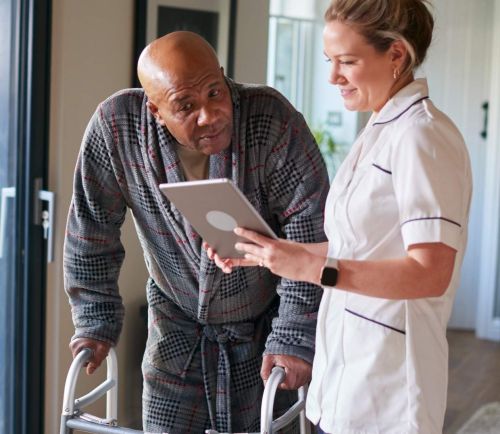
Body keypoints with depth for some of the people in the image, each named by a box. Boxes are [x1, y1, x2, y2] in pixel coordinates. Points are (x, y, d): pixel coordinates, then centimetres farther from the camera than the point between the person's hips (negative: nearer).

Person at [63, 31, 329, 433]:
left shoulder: (274, 121, -28)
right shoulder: (116, 127, -21)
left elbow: (308, 238, -22)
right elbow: (92, 230, -7)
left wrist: (294, 338, -20)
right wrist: (96, 322, -3)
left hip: (263, 325, -2)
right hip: (176, 325, 2)